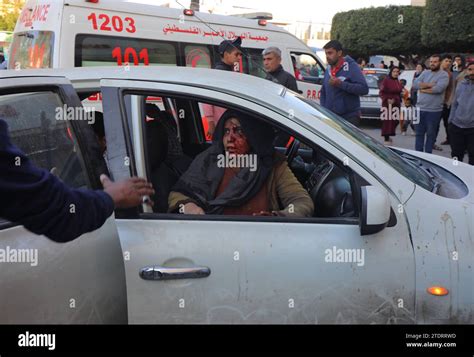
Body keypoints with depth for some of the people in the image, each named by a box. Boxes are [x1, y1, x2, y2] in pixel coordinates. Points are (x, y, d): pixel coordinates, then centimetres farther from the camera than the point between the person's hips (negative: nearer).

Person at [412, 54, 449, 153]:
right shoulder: (425, 73, 11)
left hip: (434, 110, -5)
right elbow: (415, 84, -3)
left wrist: (423, 89, -9)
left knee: (430, 134, 7)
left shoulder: (444, 75, -5)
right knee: (419, 133, 11)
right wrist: (430, 85, -13)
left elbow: (438, 88, -21)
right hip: (420, 108, 5)